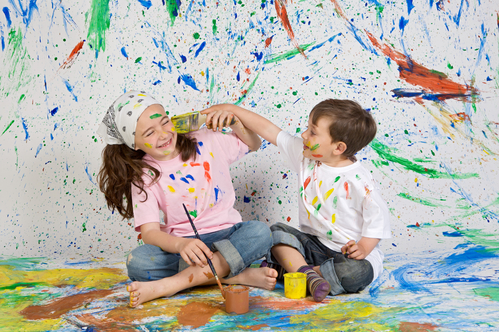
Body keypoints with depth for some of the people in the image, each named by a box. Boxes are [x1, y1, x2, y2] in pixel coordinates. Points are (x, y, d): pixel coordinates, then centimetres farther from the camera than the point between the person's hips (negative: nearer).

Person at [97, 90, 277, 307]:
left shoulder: (206, 142, 4)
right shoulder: (144, 176, -1)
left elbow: (253, 145, 19)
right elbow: (149, 231, -12)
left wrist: (235, 122, -3)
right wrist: (181, 245, -34)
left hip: (227, 236, 1)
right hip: (179, 245, -1)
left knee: (260, 232, -31)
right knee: (137, 262, -30)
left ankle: (167, 285, -33)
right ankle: (238, 276, -30)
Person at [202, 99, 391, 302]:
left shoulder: (358, 181, -18)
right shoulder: (305, 155, -2)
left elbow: (378, 218, -14)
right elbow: (268, 130, -1)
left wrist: (363, 249, -25)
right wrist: (232, 109, -6)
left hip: (348, 250, -5)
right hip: (313, 244, 5)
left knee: (360, 273, -34)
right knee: (278, 232, -13)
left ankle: (287, 267, -24)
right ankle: (307, 273, -28)